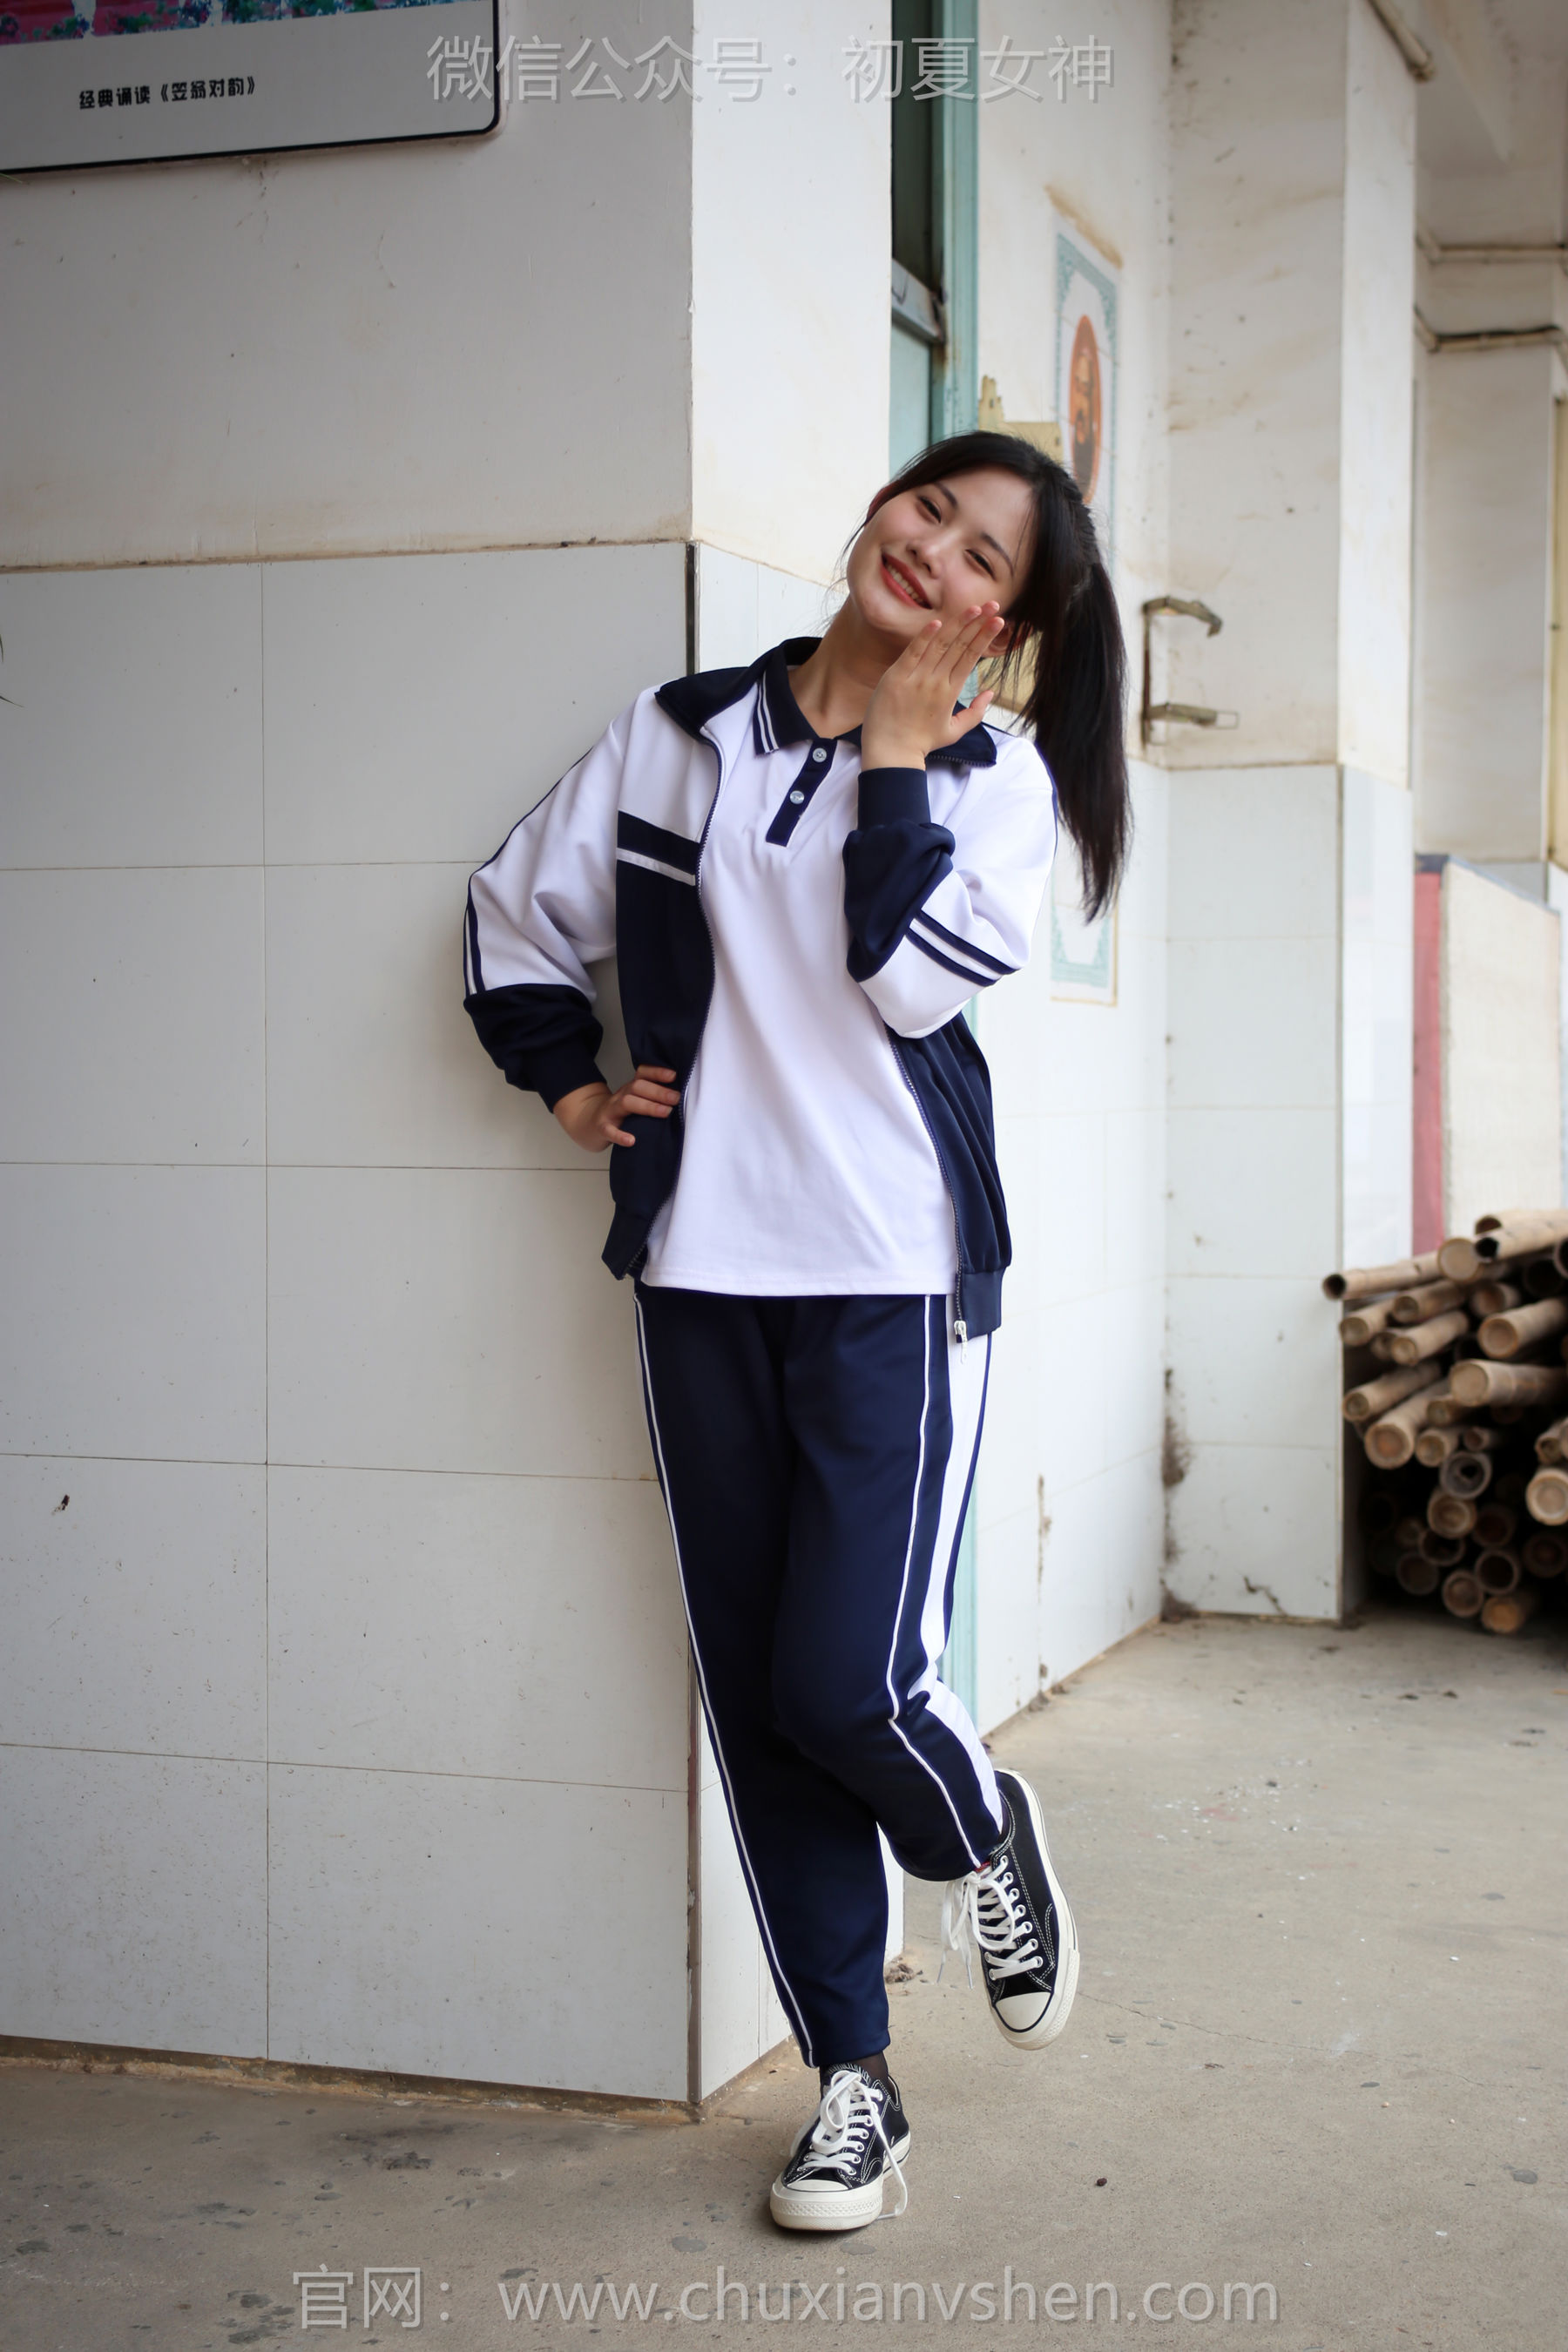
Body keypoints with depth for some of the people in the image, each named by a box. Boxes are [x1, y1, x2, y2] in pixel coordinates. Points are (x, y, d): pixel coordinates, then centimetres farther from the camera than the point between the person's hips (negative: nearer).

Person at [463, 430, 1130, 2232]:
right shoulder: (682, 732, 8)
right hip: (702, 1271, 3)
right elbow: (520, 908, 19)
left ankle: (983, 1834, 25)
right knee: (753, 1698, 5)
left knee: (852, 1685, -12)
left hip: (894, 1281, -3)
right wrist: (569, 1085, 10)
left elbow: (913, 974, -15)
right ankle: (853, 2080, 19)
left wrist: (901, 736, -9)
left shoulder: (994, 776, 2)